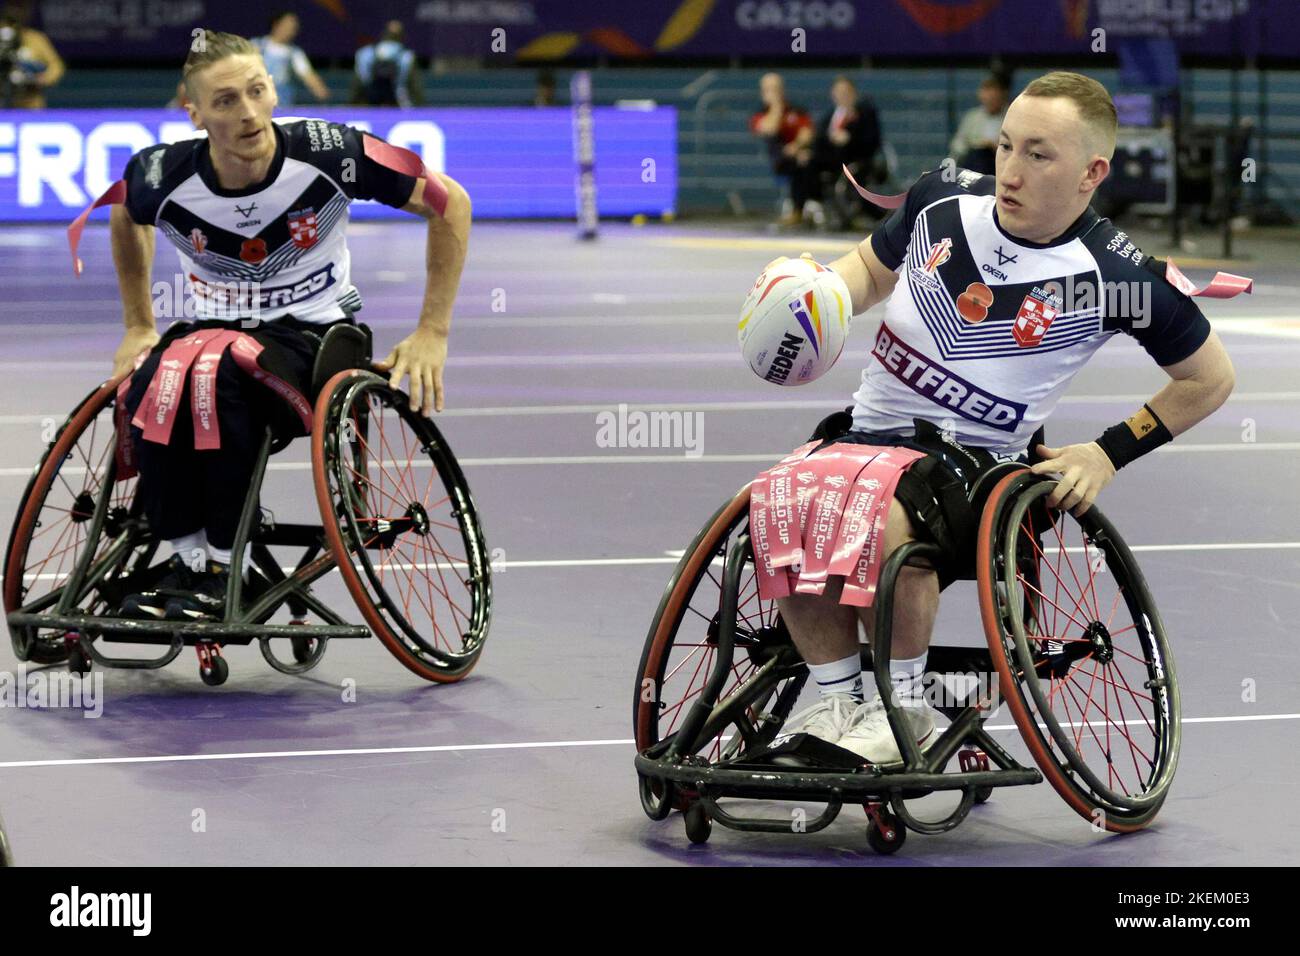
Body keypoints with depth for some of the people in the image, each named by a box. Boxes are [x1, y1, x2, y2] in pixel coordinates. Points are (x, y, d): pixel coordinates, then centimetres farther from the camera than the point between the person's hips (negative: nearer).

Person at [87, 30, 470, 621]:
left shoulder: (327, 153, -18)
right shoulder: (162, 176, -11)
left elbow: (451, 204, -6)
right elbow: (126, 219, 17)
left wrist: (431, 333, -6)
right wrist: (138, 327, 15)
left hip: (313, 336, -2)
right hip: (213, 330, 2)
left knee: (215, 365, -36)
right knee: (150, 384, -34)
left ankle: (222, 567, -25)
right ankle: (186, 560, -20)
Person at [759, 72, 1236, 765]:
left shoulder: (1116, 277, -9)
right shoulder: (943, 199, 2)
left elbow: (1210, 378, 5)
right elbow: (871, 269, 22)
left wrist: (1109, 453, 0)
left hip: (978, 457, -4)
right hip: (868, 430, 4)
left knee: (882, 523, -36)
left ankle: (905, 707, -10)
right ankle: (840, 701, -7)